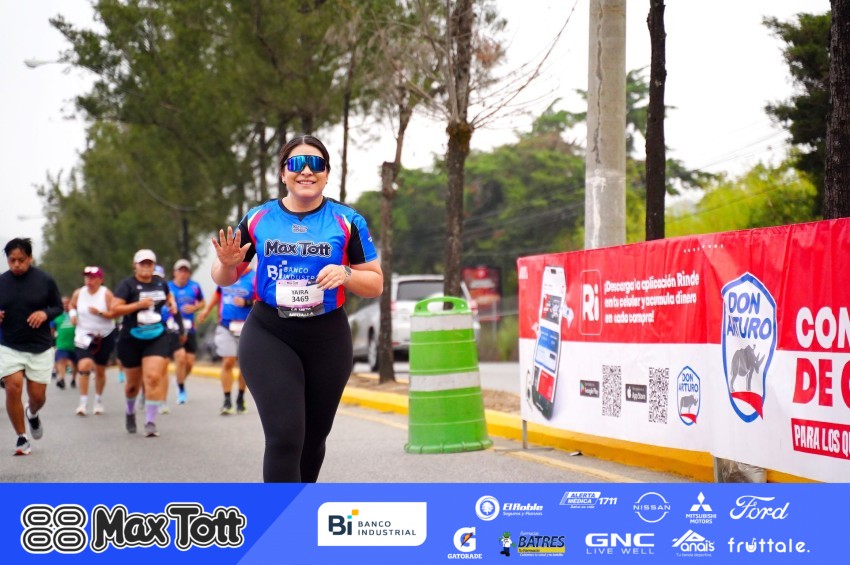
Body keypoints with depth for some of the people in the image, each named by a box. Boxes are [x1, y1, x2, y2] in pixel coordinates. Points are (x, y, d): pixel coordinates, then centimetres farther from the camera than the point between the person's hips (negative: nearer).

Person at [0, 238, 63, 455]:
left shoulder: (45, 280, -5)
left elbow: (59, 307, 4)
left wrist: (45, 313, -17)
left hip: (40, 348, 0)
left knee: (37, 395, 3)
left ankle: (32, 414, 41)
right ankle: (21, 437, 3)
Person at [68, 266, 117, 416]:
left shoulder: (106, 294, -9)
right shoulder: (78, 293, -1)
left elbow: (114, 314, -13)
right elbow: (72, 305, 18)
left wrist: (100, 313, -30)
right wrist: (73, 314, -3)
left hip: (105, 336, -1)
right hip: (84, 336, 1)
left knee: (100, 370, 9)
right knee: (84, 366, -20)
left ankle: (98, 401, 30)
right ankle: (83, 402, -14)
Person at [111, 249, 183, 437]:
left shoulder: (160, 283, 7)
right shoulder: (127, 285, -8)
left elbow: (168, 295, 29)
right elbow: (114, 309, -16)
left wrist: (172, 304, 7)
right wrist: (138, 304, -22)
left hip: (157, 337, 2)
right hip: (131, 339, -2)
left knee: (154, 377, -15)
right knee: (133, 382, 12)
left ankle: (150, 422, -13)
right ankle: (130, 412, 42)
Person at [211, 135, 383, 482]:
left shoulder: (347, 222, 0)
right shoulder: (258, 219, 2)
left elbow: (375, 284, 2)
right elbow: (225, 278, 11)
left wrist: (346, 274, -18)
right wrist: (227, 263, -12)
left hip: (327, 340, 2)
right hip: (269, 338, -2)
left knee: (313, 437, 15)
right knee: (284, 436, -17)